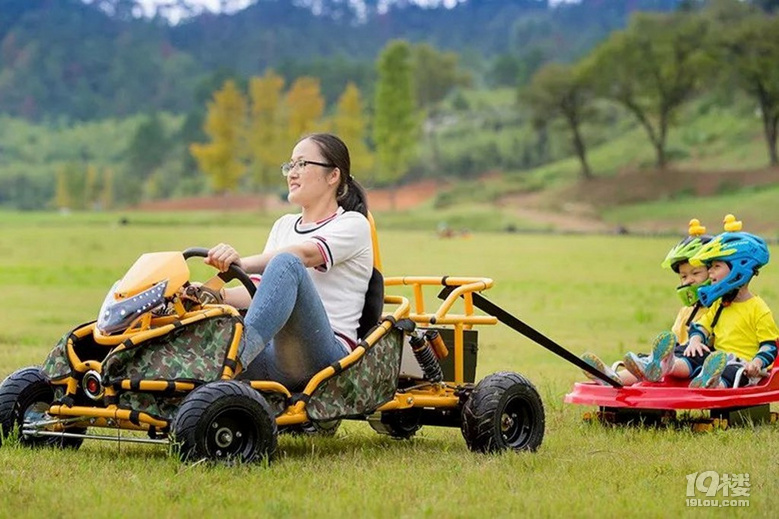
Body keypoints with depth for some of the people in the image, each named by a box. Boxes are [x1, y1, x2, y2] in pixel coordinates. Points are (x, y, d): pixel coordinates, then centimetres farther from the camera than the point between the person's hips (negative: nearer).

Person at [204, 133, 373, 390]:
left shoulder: (353, 224, 5)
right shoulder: (284, 225, 27)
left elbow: (304, 254, -16)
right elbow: (261, 290, 17)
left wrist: (241, 263, -33)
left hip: (328, 353, -7)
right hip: (269, 352, 7)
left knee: (286, 263, -33)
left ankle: (239, 352, -54)